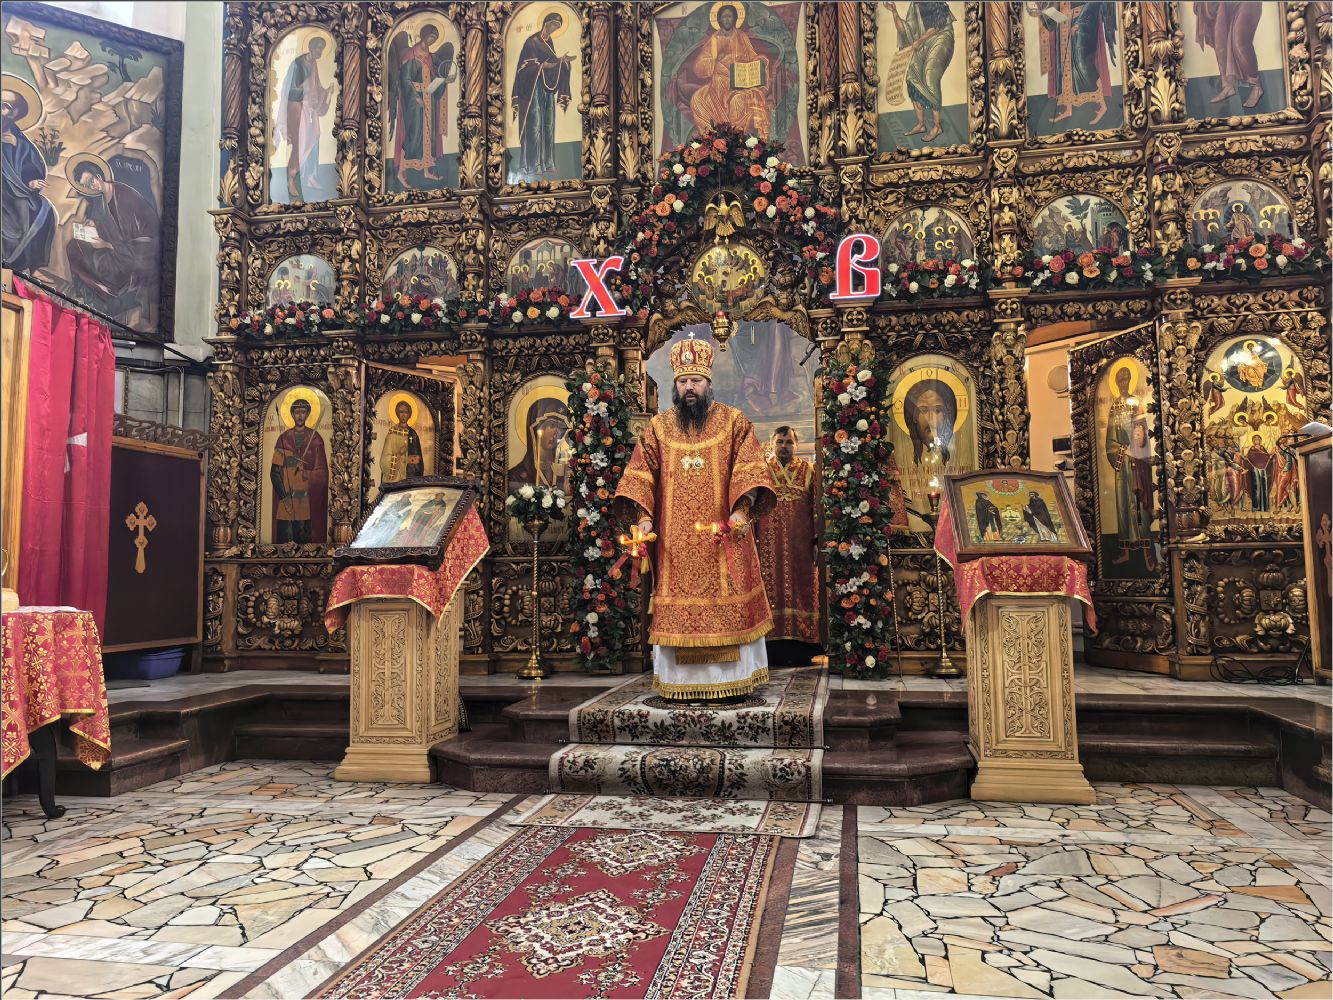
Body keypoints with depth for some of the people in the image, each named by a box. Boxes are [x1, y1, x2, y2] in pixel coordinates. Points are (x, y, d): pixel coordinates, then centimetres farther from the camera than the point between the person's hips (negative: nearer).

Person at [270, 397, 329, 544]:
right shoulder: (283, 438, 6)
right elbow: (275, 472, 3)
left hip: (308, 497, 0)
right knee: (284, 537, -1)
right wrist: (283, 497, -6)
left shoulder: (315, 438, 5)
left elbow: (321, 471, 4)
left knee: (306, 537, 1)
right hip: (286, 497, 0)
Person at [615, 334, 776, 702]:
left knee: (728, 607, 1)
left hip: (722, 537, -1)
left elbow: (748, 471, -4)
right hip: (674, 540, 1)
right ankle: (681, 682, 8)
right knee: (677, 608, 1)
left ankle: (732, 678, 10)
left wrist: (741, 510, -18)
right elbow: (640, 476, 7)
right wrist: (643, 517, -6)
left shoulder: (733, 421, 4)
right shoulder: (657, 427, 9)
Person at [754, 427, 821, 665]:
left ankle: (800, 650, 4)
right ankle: (774, 650, -1)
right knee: (771, 589, -3)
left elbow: (817, 506, 6)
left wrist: (817, 540, -1)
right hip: (769, 541, 0)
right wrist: (751, 540, -2)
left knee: (801, 589, 0)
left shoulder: (808, 469, 9)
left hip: (800, 541, 1)